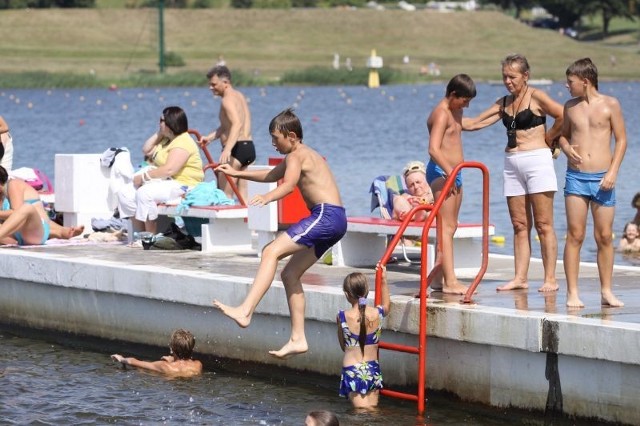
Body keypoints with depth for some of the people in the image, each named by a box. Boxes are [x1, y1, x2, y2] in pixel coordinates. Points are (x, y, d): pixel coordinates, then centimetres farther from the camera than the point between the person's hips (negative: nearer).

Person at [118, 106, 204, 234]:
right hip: (163, 182, 11)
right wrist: (159, 133, 14)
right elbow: (146, 151, 24)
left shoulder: (183, 142, -16)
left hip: (182, 185, -11)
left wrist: (143, 177, -20)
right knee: (125, 194, -3)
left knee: (144, 193, -34)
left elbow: (169, 170, -26)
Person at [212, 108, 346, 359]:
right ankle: (298, 339, 12)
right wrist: (236, 173, 43)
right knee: (290, 274, 13)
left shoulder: (296, 156, -4)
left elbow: (289, 184, -26)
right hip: (334, 220, 11)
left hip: (326, 215, -11)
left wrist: (267, 197, -43)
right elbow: (271, 175, 41)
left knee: (271, 252, -20)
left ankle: (245, 312, -33)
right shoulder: (306, 155, 26)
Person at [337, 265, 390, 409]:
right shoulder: (377, 313, -4)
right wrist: (383, 280, 28)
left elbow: (343, 346, 4)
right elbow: (387, 305, 23)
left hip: (352, 371, -3)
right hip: (373, 369, 3)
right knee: (372, 410, 10)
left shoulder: (342, 317, -11)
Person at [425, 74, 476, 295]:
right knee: (447, 227, -14)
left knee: (449, 227, 11)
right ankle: (450, 281, -18)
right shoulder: (441, 114, -15)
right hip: (441, 172, -10)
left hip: (453, 173, 10)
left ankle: (438, 278, 16)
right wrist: (449, 172, -30)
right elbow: (434, 149, -26)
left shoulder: (455, 112, 16)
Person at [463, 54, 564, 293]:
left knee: (543, 225, -5)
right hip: (512, 164, 7)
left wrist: (548, 138, -2)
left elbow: (564, 116, -14)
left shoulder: (536, 97, -5)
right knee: (520, 225, 5)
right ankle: (520, 278, 6)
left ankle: (550, 279, -5)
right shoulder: (504, 103, 14)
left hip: (537, 160, -6)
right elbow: (475, 123, 15)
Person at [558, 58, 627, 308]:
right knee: (575, 236, -3)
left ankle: (606, 291, 11)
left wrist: (612, 172, -7)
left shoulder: (610, 105, 0)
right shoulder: (570, 107, 8)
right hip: (576, 177, 2)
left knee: (604, 237, 3)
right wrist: (567, 148, -3)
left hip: (602, 179, -1)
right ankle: (572, 293, -2)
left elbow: (621, 139, 2)